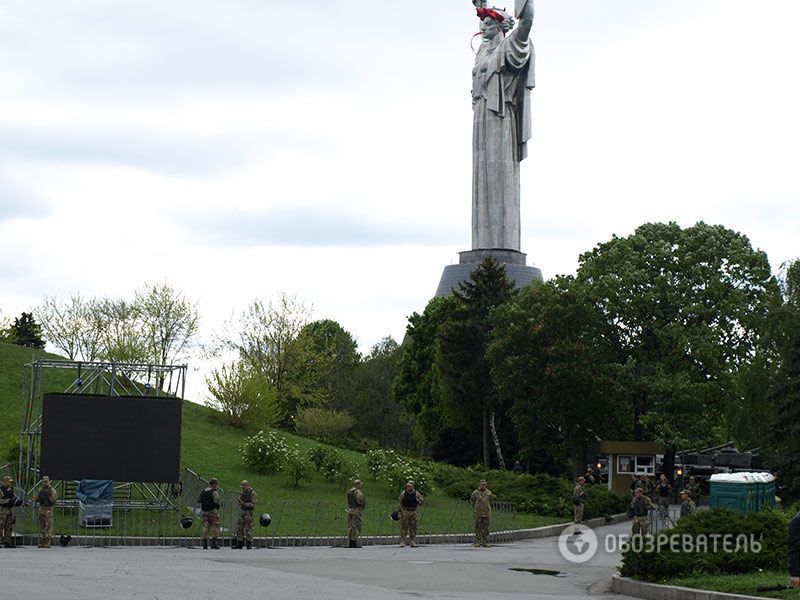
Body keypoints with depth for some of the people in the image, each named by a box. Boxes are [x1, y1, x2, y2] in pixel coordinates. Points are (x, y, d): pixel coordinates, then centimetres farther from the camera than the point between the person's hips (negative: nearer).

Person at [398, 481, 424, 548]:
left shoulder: (416, 493, 5)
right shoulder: (403, 493, 1)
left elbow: (422, 501, 11)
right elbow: (399, 503, 1)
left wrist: (418, 501, -11)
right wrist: (399, 512, -5)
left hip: (413, 512, 2)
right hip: (405, 512, -2)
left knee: (413, 527, 4)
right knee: (404, 527, -5)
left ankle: (413, 542, 9)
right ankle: (402, 542, -3)